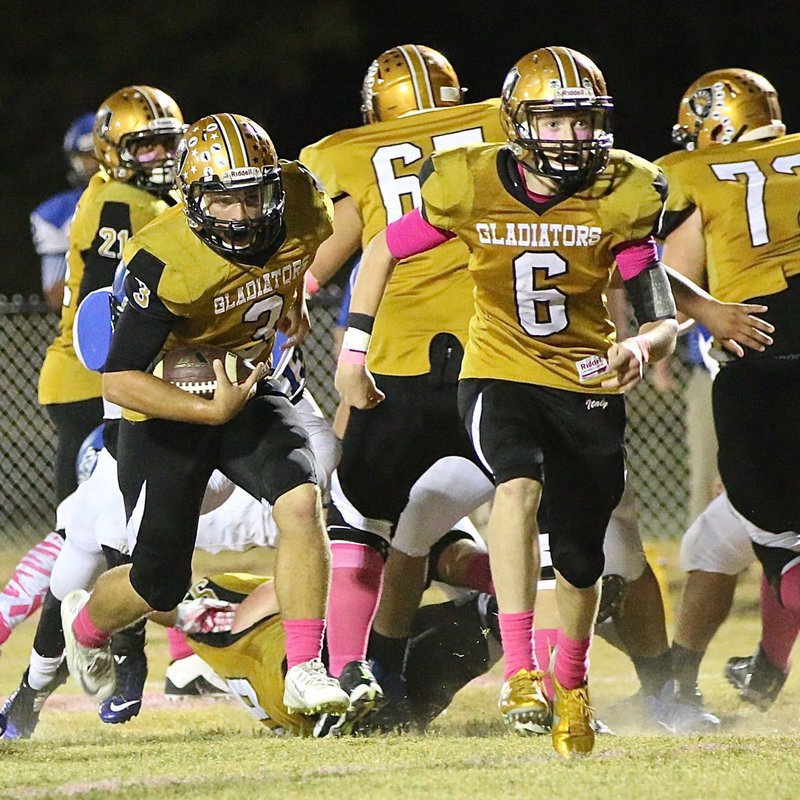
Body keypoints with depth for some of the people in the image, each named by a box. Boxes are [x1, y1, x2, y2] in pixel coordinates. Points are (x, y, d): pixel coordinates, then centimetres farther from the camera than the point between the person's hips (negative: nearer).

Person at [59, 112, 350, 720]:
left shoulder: (303, 208, -16)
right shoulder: (165, 263, -32)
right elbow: (120, 379, -28)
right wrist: (212, 412, -32)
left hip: (247, 386, 4)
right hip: (167, 407, -4)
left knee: (300, 500, -25)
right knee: (161, 584, 4)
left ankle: (306, 672, -19)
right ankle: (86, 621, 40)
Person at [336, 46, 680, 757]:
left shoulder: (621, 198, -12)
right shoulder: (472, 185, -12)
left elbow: (665, 321, -11)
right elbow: (385, 252, 4)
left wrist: (641, 347, -34)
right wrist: (353, 352, 6)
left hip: (588, 384, 2)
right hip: (499, 372, -2)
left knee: (580, 557, 9)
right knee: (519, 485, -32)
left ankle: (571, 684, 38)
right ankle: (520, 672, -35)